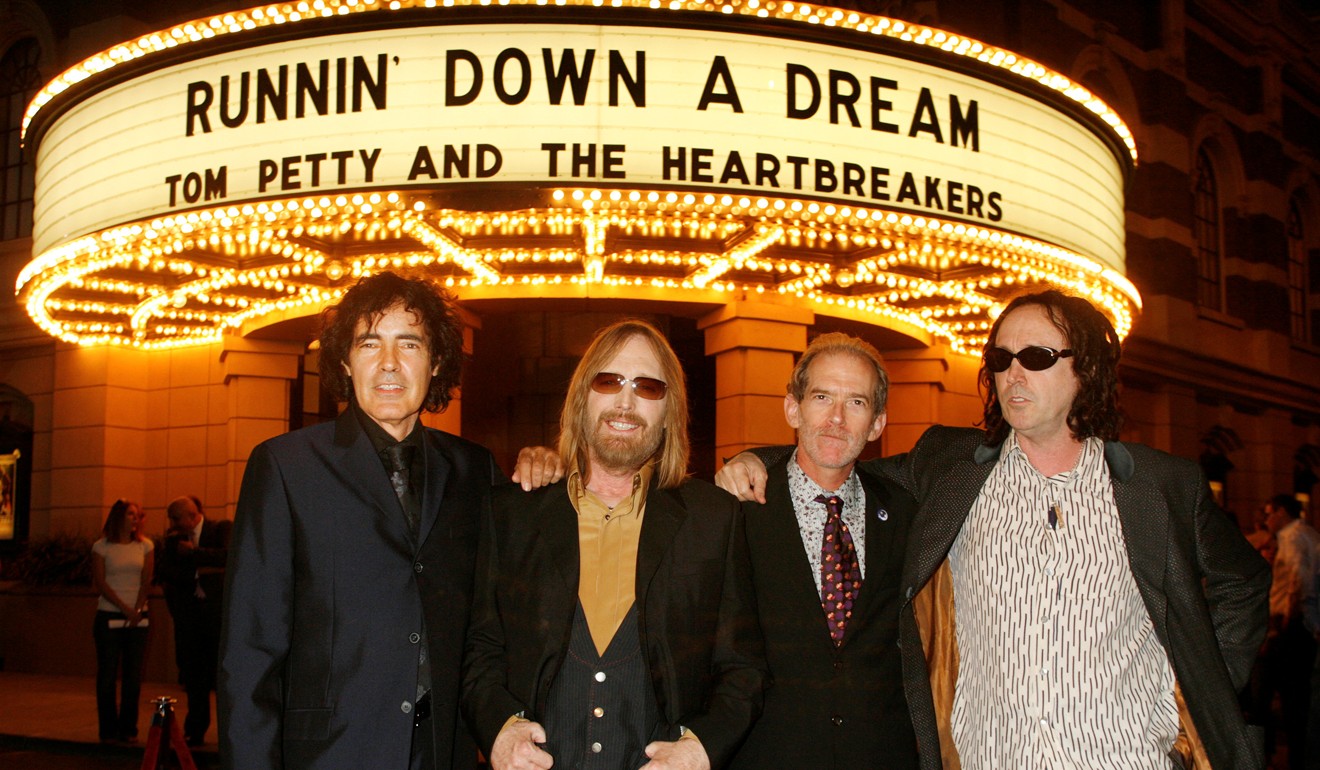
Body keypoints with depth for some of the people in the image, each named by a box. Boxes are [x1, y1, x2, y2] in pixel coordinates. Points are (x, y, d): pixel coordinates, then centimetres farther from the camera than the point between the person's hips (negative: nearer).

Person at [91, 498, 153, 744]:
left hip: (138, 617, 2)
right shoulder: (102, 547, 0)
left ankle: (128, 729, 8)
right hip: (109, 616, -2)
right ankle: (108, 730, 6)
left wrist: (138, 609, -8)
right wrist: (125, 609, -11)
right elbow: (100, 583, -4)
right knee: (107, 674, -1)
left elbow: (146, 581, 4)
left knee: (133, 675, 1)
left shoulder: (145, 545, 7)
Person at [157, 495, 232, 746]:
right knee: (193, 675, 5)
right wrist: (197, 572, -4)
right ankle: (195, 731, 15)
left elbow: (227, 556, -17)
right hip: (188, 612, 4)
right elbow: (165, 573, 8)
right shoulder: (173, 539, 13)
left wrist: (193, 552, -10)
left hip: (219, 611, -4)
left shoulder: (222, 528, 0)